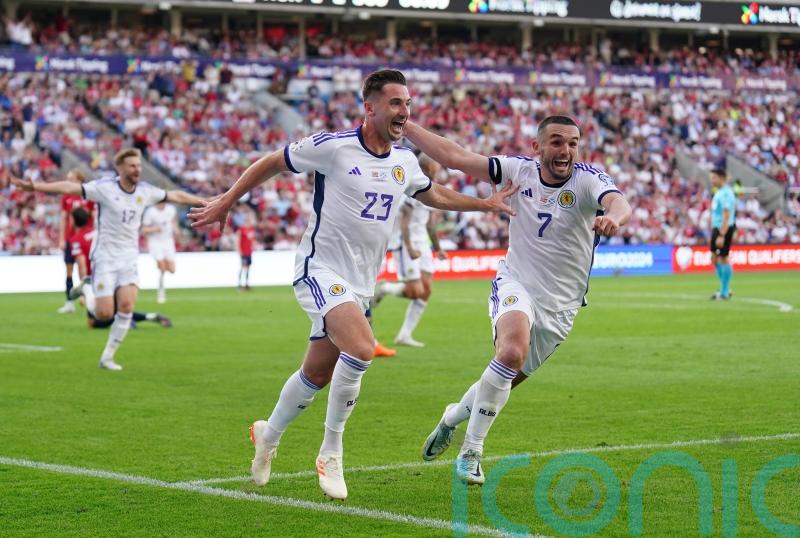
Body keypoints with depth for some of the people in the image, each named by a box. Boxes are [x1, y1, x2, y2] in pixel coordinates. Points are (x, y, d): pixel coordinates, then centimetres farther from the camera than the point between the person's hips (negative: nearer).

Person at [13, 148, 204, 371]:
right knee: (104, 314, -11)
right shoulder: (105, 188, -12)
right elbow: (70, 187, -21)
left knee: (126, 306, -14)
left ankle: (107, 357, 1)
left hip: (129, 260, 4)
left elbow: (176, 196, 17)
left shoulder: (146, 191, 3)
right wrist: (36, 186, -32)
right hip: (105, 258, -4)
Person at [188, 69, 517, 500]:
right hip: (321, 269, -7)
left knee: (317, 374, 11)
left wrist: (484, 203, 18)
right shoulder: (333, 147, -13)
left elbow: (433, 195, 28)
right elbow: (272, 163, 0)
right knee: (361, 348, -27)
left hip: (361, 284, 7)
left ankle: (268, 436, 37)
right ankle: (331, 453, -12)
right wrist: (225, 202, 3)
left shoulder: (404, 162, 7)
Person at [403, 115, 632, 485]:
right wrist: (403, 125, -11)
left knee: (503, 382, 11)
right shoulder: (519, 171, -8)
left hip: (559, 305, 1)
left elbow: (618, 202, -37)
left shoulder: (587, 180, -16)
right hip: (515, 284, -1)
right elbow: (453, 157, -7)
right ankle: (471, 452, -17)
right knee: (513, 351, -31)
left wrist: (613, 216, -62)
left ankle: (453, 417, 45)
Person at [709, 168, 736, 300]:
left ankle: (724, 293, 2)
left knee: (723, 259, -4)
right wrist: (714, 233, 22)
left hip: (725, 229, -10)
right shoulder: (719, 192, 15)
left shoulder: (726, 193, -16)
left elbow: (726, 216, -22)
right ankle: (725, 289, 19)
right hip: (716, 228, 10)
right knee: (714, 258, 12)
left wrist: (721, 236, -25)